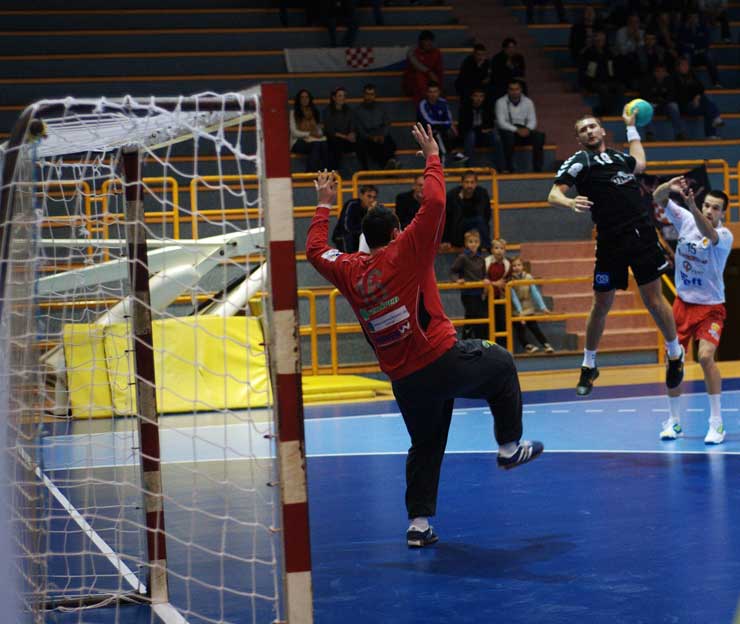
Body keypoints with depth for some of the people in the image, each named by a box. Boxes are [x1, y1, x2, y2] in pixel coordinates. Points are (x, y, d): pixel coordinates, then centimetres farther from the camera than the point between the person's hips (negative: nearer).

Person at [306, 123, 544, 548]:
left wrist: (325, 205, 33)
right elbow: (434, 204, -12)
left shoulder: (349, 271, 5)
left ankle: (419, 521, 11)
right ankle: (510, 446, 25)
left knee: (424, 448, 17)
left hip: (405, 380, 5)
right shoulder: (404, 253, -8)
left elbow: (316, 249, 23)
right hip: (444, 359, -5)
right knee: (502, 363, 22)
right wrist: (433, 156, 0)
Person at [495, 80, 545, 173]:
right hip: (508, 130, -3)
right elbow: (501, 122, -13)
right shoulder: (501, 102, -4)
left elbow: (532, 120, 4)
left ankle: (538, 168, -21)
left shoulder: (528, 102, 6)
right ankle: (508, 168, -30)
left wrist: (527, 129, -20)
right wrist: (517, 130, -25)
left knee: (539, 136, -26)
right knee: (508, 135, -39)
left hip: (524, 131, 3)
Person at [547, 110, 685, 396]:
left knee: (653, 299, 3)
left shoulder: (618, 156, 17)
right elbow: (553, 194, -8)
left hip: (642, 233, 3)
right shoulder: (579, 161, 2)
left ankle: (675, 353, 21)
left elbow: (639, 163, 41)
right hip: (610, 241, -3)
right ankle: (589, 365, 19)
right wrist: (570, 202, -29)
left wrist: (631, 127, 43)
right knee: (601, 305, 3)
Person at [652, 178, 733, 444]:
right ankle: (674, 421, 17)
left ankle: (717, 423, -14)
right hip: (682, 303, 4)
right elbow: (658, 198, -10)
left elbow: (708, 232, -40)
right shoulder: (686, 220, -4)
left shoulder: (725, 236, -17)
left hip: (710, 307, -4)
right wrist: (669, 187, -33)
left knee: (705, 356, -22)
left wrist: (692, 205, -56)